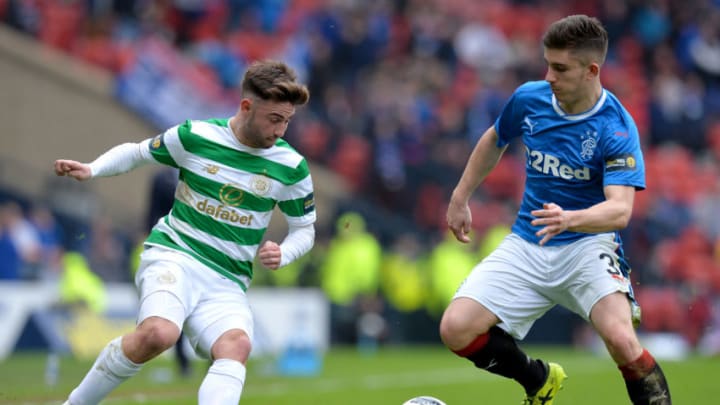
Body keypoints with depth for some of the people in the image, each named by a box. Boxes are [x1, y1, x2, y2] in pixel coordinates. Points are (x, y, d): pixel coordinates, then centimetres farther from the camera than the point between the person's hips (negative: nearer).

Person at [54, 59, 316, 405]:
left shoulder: (292, 167, 1)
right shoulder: (194, 136, -2)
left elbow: (304, 229, 15)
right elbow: (137, 152, 15)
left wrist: (282, 254, -7)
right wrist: (91, 169, -2)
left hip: (228, 282, 3)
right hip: (173, 255, -2)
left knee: (237, 344, -31)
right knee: (158, 332, -33)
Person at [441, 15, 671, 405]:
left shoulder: (616, 128, -18)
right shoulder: (529, 98, -4)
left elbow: (620, 210, -29)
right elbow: (493, 141, 19)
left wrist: (569, 220, -47)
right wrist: (460, 198, 20)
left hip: (588, 243, -5)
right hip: (527, 244, 5)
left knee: (620, 337, -32)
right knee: (456, 329, -11)